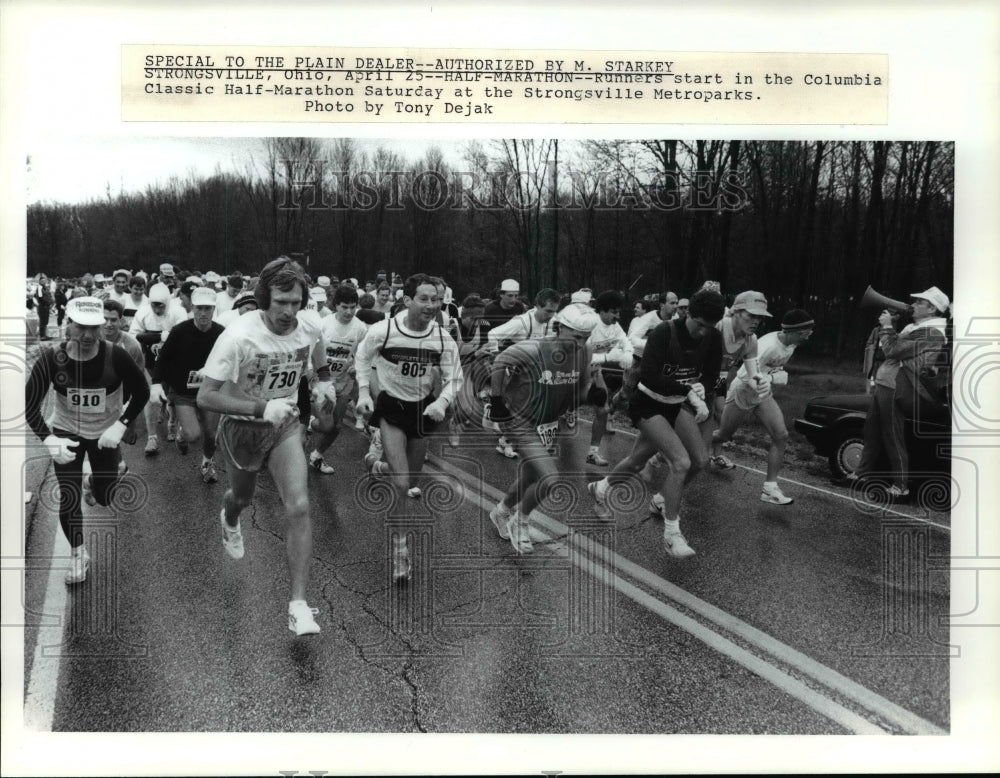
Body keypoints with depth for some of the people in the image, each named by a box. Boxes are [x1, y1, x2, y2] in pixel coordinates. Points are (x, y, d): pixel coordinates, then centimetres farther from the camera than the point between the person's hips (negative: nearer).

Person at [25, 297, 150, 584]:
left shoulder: (115, 356, -26)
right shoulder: (51, 360, -24)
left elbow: (141, 392, -12)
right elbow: (29, 405, -16)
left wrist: (120, 425, -22)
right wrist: (47, 439, -29)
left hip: (105, 432, 1)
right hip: (66, 431, 0)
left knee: (105, 498, 11)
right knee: (68, 497, -7)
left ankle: (93, 481, 50)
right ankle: (78, 555, 17)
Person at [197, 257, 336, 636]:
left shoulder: (310, 324, -15)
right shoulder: (238, 336, -30)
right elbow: (205, 396, -28)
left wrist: (323, 379, 8)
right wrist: (261, 409, -36)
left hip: (285, 424, 2)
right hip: (241, 426, -2)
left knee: (299, 507, -14)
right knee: (243, 496, 24)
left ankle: (298, 604, -7)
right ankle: (229, 520, 66)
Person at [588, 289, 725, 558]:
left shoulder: (713, 338, -10)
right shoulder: (664, 332, -26)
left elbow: (710, 374, 2)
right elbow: (650, 378, -31)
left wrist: (701, 394, -18)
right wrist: (690, 391, -33)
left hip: (677, 405, 7)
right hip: (648, 405, -7)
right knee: (681, 462, -21)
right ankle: (671, 534, -7)